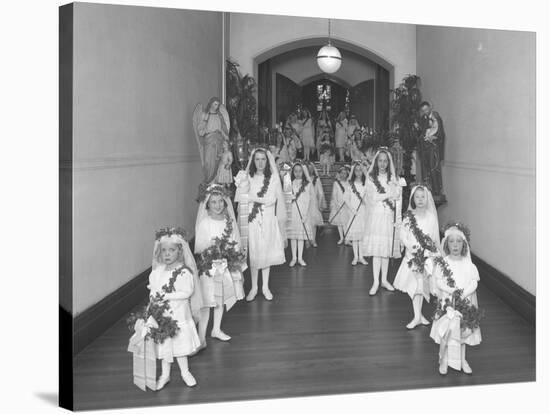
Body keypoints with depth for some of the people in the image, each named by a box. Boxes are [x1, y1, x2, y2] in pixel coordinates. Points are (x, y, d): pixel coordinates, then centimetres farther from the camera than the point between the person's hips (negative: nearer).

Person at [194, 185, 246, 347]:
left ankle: (216, 329, 33)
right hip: (209, 266, -5)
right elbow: (199, 248, -9)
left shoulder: (229, 222, 2)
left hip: (226, 266, 5)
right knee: (207, 302, -6)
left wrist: (237, 263, -2)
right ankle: (201, 336, 1)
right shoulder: (204, 223, -10)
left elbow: (236, 244, 6)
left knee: (222, 299, 16)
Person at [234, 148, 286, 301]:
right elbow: (241, 197, -9)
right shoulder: (248, 177, 0)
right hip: (253, 220, 0)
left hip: (269, 220, 0)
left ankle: (265, 287, 21)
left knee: (267, 252, 8)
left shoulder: (273, 178, -1)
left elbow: (273, 200, -9)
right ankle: (254, 287, 16)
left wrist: (253, 198, -10)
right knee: (253, 253, 2)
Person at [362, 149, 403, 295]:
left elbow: (398, 199, 4)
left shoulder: (393, 178, 8)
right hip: (376, 216, -2)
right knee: (376, 249, -6)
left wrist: (398, 219, -3)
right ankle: (376, 282, -2)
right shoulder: (371, 178, 3)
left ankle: (384, 279, 17)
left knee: (387, 249, 6)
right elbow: (372, 197, -8)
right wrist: (389, 194, -6)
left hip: (389, 217, 2)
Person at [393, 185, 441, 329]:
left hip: (428, 256, 1)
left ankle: (418, 315, 18)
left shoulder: (431, 216, 0)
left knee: (422, 284, 6)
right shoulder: (409, 217, -3)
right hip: (412, 255, -1)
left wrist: (429, 251, -6)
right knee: (414, 284, 0)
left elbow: (435, 238, 2)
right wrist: (411, 247, -18)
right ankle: (418, 316, 6)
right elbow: (402, 235, -7)